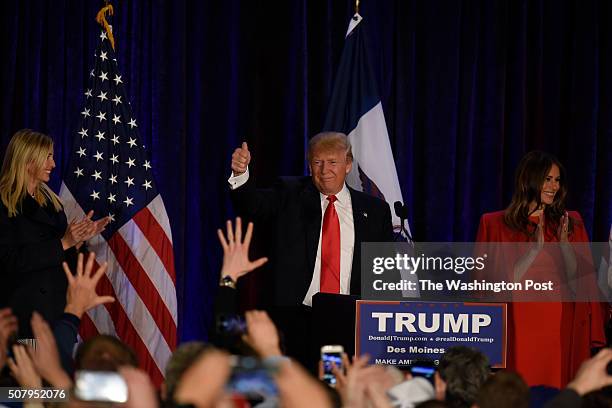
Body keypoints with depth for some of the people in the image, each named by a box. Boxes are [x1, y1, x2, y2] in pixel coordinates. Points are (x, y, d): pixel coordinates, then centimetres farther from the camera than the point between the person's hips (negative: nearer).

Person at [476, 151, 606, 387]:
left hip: (560, 330, 2)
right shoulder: (496, 224, 2)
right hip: (520, 329, -2)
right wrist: (535, 248, -15)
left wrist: (564, 244, -12)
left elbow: (576, 281, 3)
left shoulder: (570, 223, 10)